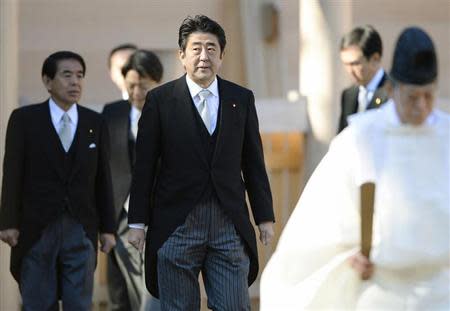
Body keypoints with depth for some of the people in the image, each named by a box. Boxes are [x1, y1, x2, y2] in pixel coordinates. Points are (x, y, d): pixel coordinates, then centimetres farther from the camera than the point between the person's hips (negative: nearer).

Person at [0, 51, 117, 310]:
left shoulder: (95, 123, 7)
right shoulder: (24, 119, 0)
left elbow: (103, 178, 8)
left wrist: (108, 228, 5)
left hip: (80, 230, 2)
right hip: (36, 229, -2)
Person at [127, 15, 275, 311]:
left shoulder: (242, 98, 7)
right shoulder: (160, 100, 1)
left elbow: (254, 162, 10)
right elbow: (144, 166, 2)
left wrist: (265, 217, 8)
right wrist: (137, 222, -1)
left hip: (230, 223, 2)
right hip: (177, 224, -2)